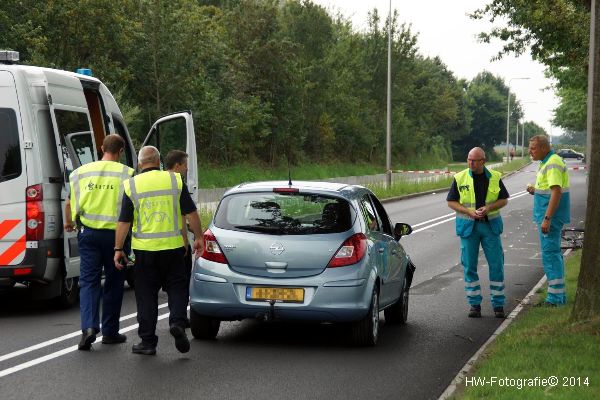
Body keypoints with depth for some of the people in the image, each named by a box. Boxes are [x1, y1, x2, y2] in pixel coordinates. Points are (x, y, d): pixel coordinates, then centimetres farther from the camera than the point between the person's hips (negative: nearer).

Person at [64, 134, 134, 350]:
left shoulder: (81, 172, 6)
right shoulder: (126, 173, -5)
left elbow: (69, 203, 14)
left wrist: (68, 223, 32)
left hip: (88, 233, 2)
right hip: (115, 233, -2)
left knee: (88, 281, 4)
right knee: (113, 283, 10)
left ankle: (89, 327, -15)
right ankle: (110, 332, 17)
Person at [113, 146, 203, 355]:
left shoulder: (131, 185, -1)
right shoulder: (175, 180, 0)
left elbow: (124, 222, -1)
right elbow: (191, 213, 0)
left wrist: (118, 249, 5)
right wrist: (198, 237, 11)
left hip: (144, 248, 0)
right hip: (173, 246, 0)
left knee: (146, 294, 7)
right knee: (177, 287, 14)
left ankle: (148, 341, 9)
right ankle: (177, 322, -9)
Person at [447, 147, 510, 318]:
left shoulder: (495, 177, 1)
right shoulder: (460, 178, -1)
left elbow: (504, 200, 6)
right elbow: (451, 202, 1)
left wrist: (489, 208, -13)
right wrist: (469, 211, -14)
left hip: (490, 225, 0)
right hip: (468, 226, 0)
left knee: (496, 265, 0)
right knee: (470, 266, 1)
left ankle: (498, 304, 9)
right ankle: (475, 304, 11)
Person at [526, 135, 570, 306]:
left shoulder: (553, 164, -18)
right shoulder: (547, 162, 15)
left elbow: (556, 192, -25)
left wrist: (547, 218, -27)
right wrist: (535, 191, 7)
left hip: (551, 215, -11)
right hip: (547, 215, 11)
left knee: (550, 253, -8)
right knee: (554, 253, 14)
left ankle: (555, 297, -6)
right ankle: (559, 295, 20)